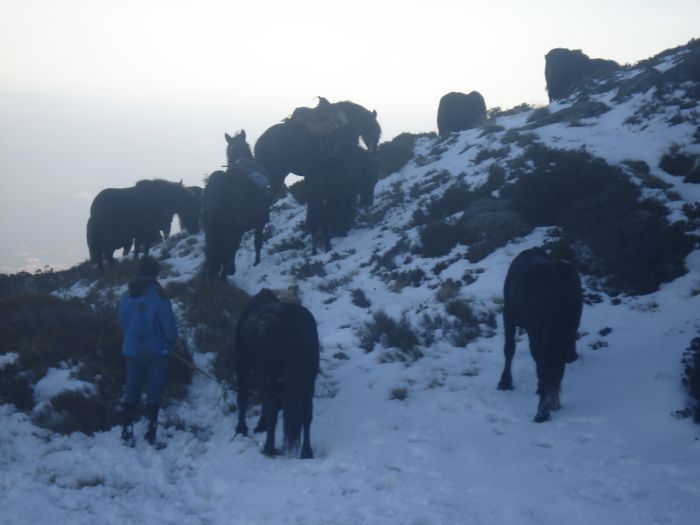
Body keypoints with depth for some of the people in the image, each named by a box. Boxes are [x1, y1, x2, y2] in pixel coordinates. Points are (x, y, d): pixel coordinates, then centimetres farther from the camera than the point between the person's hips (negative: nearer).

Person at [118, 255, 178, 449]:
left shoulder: (127, 296, -1)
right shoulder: (158, 296, -16)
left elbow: (123, 322, 8)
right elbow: (169, 326, -13)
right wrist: (170, 342, 7)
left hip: (132, 351, 4)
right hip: (156, 352, -4)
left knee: (131, 393, 14)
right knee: (154, 395, 6)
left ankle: (127, 433, 17)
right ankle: (150, 435, 7)